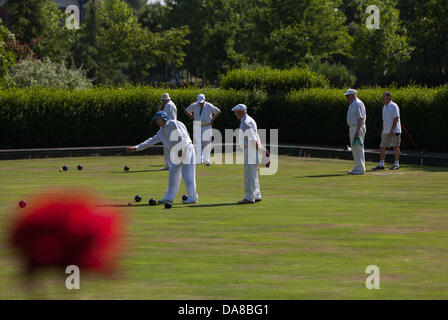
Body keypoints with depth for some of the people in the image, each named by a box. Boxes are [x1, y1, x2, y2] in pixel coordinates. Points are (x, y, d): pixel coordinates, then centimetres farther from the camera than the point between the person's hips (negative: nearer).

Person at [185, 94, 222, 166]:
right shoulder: (194, 106, -4)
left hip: (207, 127, -1)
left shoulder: (209, 106, -8)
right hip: (197, 126, 1)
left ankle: (206, 159, 6)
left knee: (207, 143, -2)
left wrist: (212, 120, -1)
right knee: (198, 143, -5)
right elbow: (186, 111, 12)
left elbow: (218, 112, 2)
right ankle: (200, 159, -2)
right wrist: (193, 118, 4)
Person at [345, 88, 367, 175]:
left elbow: (361, 118, -20)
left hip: (358, 128, -11)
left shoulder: (358, 104, -14)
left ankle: (360, 169, -9)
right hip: (352, 128, 11)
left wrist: (357, 131, -26)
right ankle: (357, 168, 17)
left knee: (358, 148, -10)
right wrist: (350, 130, 21)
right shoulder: (352, 104, 18)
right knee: (354, 149, 12)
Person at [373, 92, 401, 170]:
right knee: (382, 147, 4)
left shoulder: (393, 106, -10)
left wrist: (392, 130, -20)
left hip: (394, 131, -9)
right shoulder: (385, 107, 16)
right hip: (386, 131, 9)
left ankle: (396, 164, 1)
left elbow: (396, 118, -15)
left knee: (395, 147, -3)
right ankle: (381, 164, 6)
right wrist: (382, 131, 18)